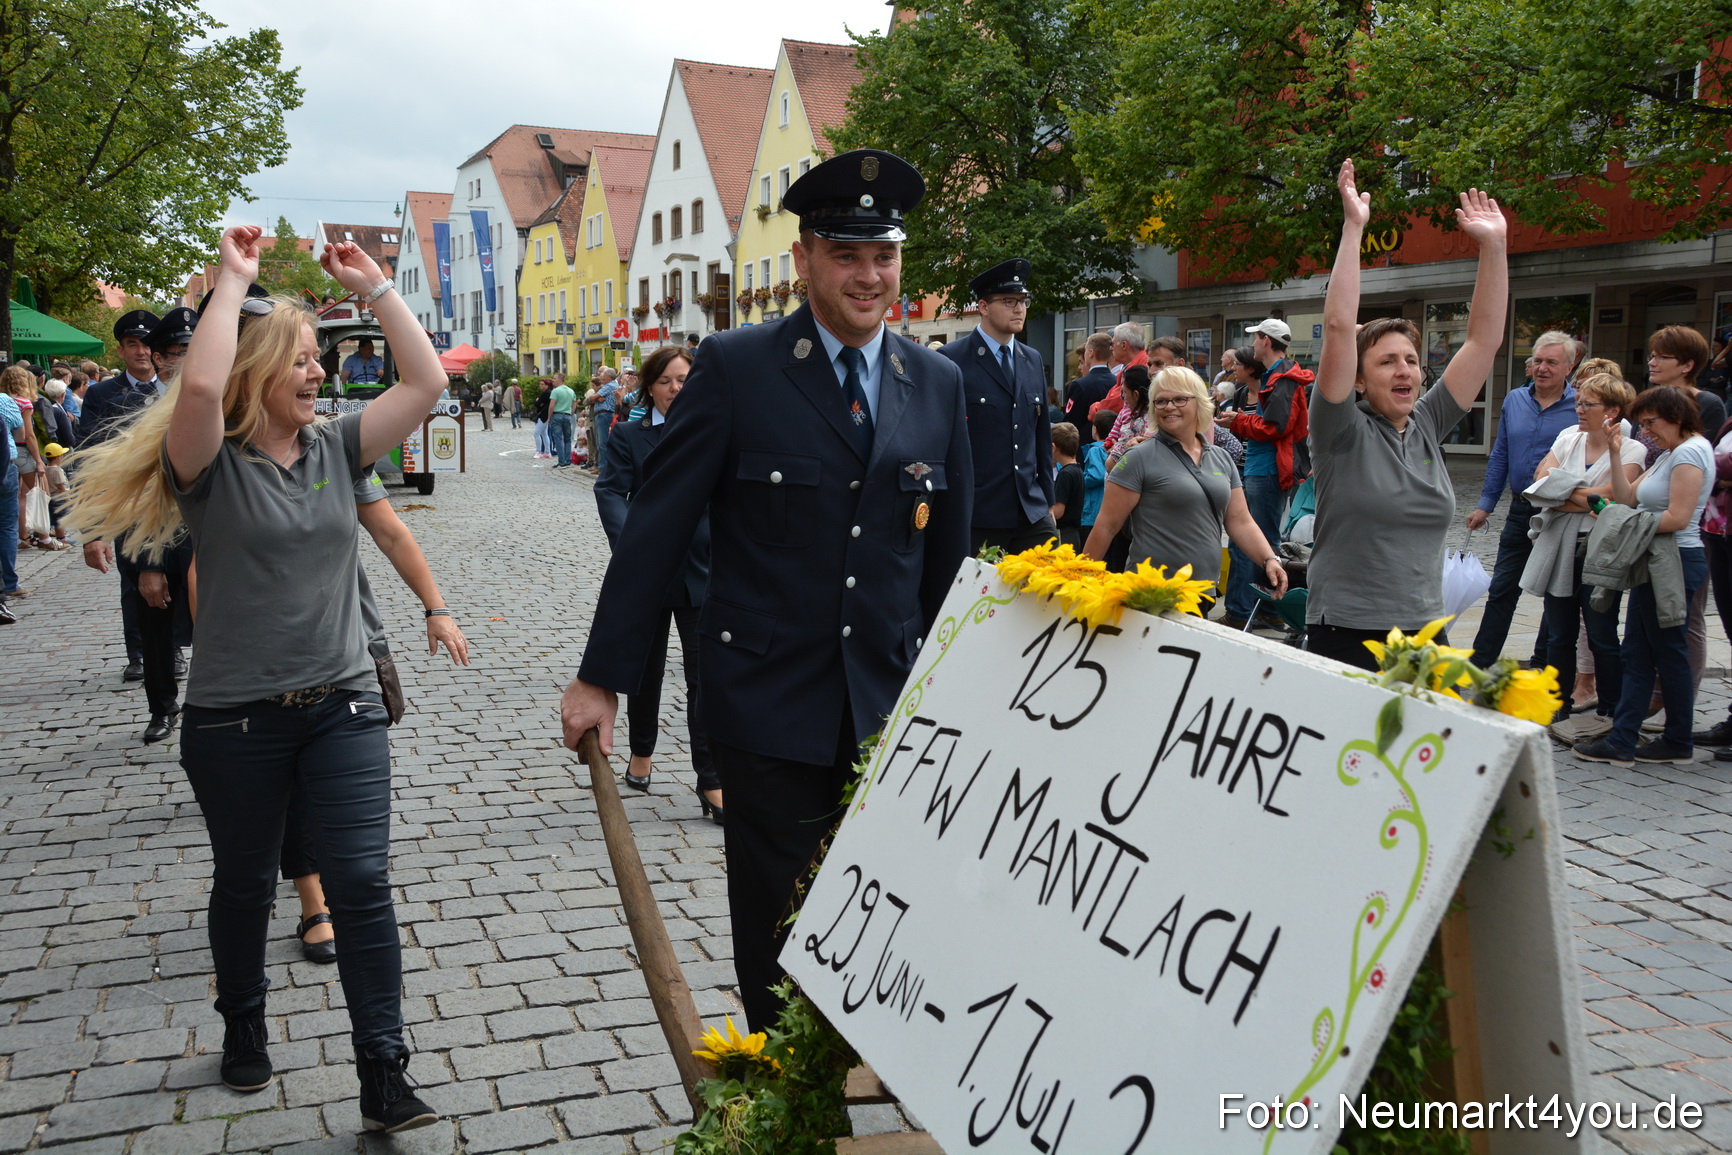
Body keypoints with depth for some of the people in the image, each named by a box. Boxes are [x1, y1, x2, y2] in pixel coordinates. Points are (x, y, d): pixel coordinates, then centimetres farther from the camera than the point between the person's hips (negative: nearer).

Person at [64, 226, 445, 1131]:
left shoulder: (334, 448, 5)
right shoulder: (212, 463, -9)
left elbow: (426, 381, 0)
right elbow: (200, 385, -31)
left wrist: (371, 286, -1)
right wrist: (233, 279, -20)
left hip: (342, 704, 3)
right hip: (236, 717, -2)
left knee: (361, 882, -5)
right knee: (245, 883, 17)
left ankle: (383, 1080, 1)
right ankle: (243, 1028, 42)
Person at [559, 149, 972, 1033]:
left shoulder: (938, 384, 6)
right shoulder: (734, 367, -5)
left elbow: (949, 550, 12)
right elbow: (658, 525, -4)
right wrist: (603, 677, -4)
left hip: (890, 709, 3)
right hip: (767, 704, -3)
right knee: (777, 936, 9)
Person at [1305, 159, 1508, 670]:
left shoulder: (1428, 426, 9)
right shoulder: (1342, 431, -5)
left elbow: (1484, 339, 8)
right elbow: (1339, 327, -16)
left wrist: (1494, 246, 3)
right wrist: (1353, 227, -16)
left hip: (1424, 634, 6)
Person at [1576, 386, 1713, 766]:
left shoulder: (1690, 452, -14)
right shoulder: (1669, 454, 18)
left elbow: (1677, 517, -22)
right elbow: (1627, 497, 11)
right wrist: (1616, 455, 5)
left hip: (1675, 562, -10)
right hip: (1656, 562, 10)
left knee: (1668, 651, 1)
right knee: (1636, 653, 8)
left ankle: (1680, 742, 14)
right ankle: (1621, 742, 9)